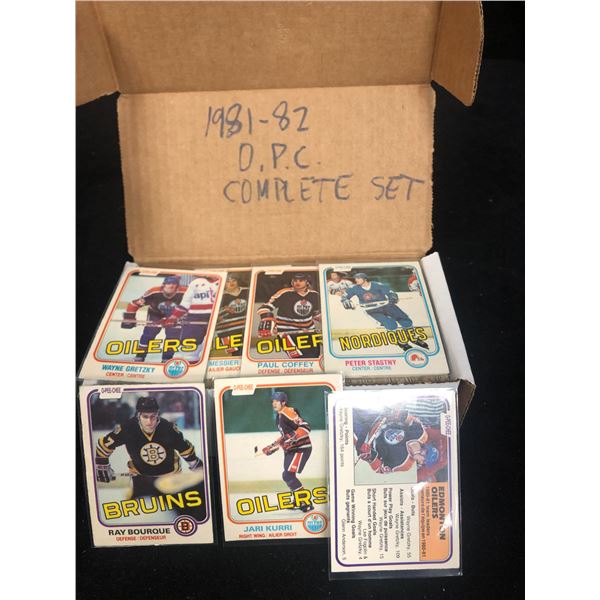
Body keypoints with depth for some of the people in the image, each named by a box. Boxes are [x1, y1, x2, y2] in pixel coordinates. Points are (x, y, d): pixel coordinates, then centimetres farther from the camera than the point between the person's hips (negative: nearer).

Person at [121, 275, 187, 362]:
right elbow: (135, 304, -24)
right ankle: (139, 358, 4)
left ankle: (166, 360, 5)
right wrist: (129, 319, -23)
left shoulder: (184, 293, -36)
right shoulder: (154, 292, -33)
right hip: (156, 315, 0)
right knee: (148, 335, -8)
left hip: (174, 316, 0)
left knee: (173, 337, -10)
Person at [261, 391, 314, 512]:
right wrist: (271, 448, 23)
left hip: (301, 448, -10)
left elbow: (305, 427, -25)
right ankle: (299, 501, 28)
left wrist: (292, 438, -33)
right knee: (286, 476, 12)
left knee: (288, 475, -16)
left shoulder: (289, 412, -17)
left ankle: (307, 504, -9)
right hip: (290, 450, 10)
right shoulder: (279, 416, 14)